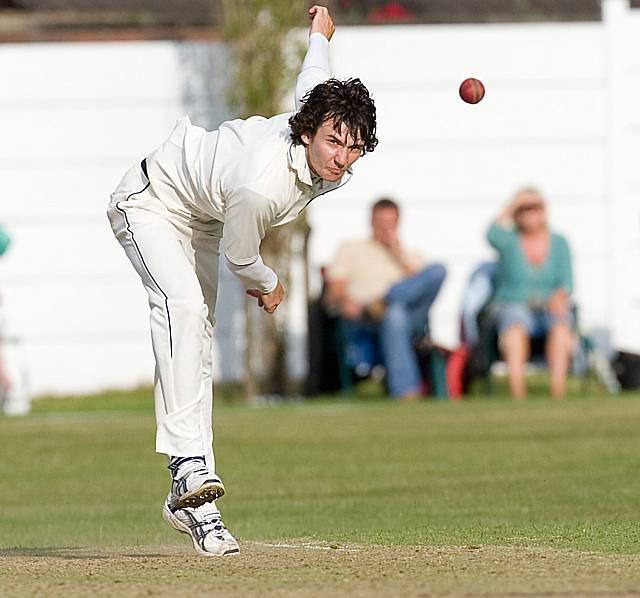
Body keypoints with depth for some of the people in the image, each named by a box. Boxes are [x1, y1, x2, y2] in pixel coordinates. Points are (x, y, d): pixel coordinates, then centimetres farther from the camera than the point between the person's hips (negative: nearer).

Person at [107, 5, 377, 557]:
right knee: (183, 303, -34)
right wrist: (269, 285, 1)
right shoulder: (261, 186, -41)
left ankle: (192, 503, 9)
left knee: (199, 342, 7)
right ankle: (189, 464, -44)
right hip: (151, 202, -9)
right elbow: (240, 257, -21)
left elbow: (310, 80, 5)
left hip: (202, 216, 9)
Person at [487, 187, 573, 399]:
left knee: (560, 325, -34)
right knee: (515, 326, -37)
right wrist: (510, 207, -12)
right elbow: (493, 236, -20)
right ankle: (517, 396, -52)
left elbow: (566, 282, 0)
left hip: (550, 308, 1)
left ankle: (557, 395, -47)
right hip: (514, 305, -1)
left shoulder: (559, 243, 10)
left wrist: (559, 296, -22)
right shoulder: (509, 241, 4)